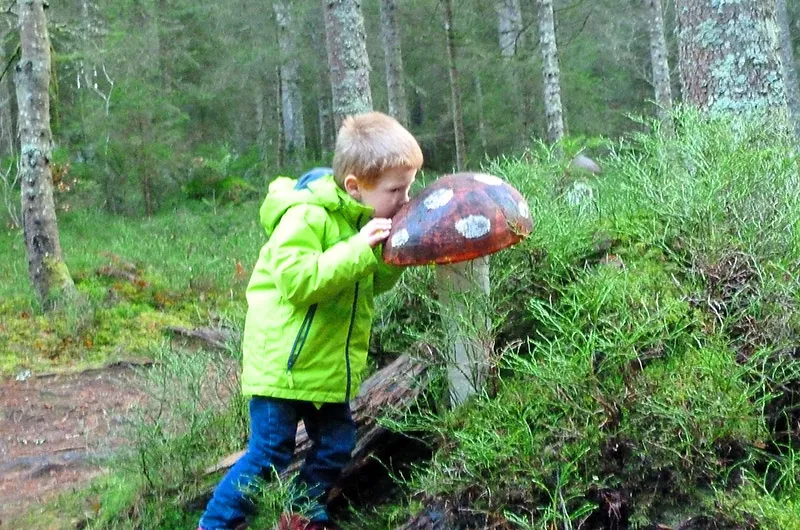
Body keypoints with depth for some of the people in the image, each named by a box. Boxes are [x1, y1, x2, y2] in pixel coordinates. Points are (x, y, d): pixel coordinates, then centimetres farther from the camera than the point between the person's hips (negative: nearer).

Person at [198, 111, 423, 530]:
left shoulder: (361, 217, 7)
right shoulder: (308, 215, -20)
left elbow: (373, 283, 14)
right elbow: (296, 279, -31)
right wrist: (358, 250, -30)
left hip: (328, 364, 8)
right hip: (284, 362, -8)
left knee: (336, 445, 13)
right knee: (269, 454, -3)